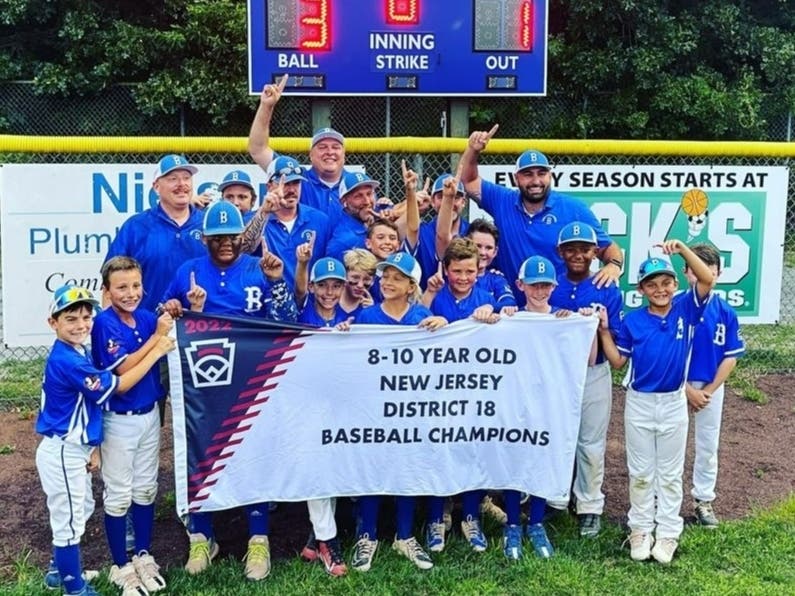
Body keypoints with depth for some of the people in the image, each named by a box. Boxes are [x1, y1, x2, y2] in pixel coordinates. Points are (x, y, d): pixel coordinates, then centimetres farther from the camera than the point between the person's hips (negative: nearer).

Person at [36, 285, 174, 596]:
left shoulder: (77, 353, 6)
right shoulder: (66, 360, -26)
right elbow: (117, 385, -21)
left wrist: (93, 447, 10)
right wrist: (156, 352, -16)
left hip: (73, 449, 10)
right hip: (62, 453, -10)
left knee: (81, 510, 25)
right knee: (69, 520, 3)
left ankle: (61, 570, 42)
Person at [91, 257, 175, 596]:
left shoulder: (147, 318, -2)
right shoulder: (104, 323, -16)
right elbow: (124, 369, -23)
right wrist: (158, 336, -25)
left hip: (150, 415, 5)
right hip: (119, 420, -5)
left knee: (146, 489, 16)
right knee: (119, 495, 7)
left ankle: (144, 557, 31)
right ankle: (121, 567, 20)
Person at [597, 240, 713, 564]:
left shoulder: (686, 310, -5)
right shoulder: (632, 321, -5)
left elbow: (707, 279, -19)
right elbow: (617, 361, -2)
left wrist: (682, 248, -27)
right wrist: (603, 330, -12)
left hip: (674, 403, 0)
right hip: (639, 403, 0)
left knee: (670, 473, 12)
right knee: (641, 473, 11)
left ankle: (668, 532, 22)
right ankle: (640, 529, 24)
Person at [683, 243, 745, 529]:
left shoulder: (726, 312, -6)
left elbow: (731, 356, -2)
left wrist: (709, 390, -9)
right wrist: (688, 390, -13)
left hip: (712, 387, 2)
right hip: (676, 386, -2)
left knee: (708, 446, 14)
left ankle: (703, 500, 29)